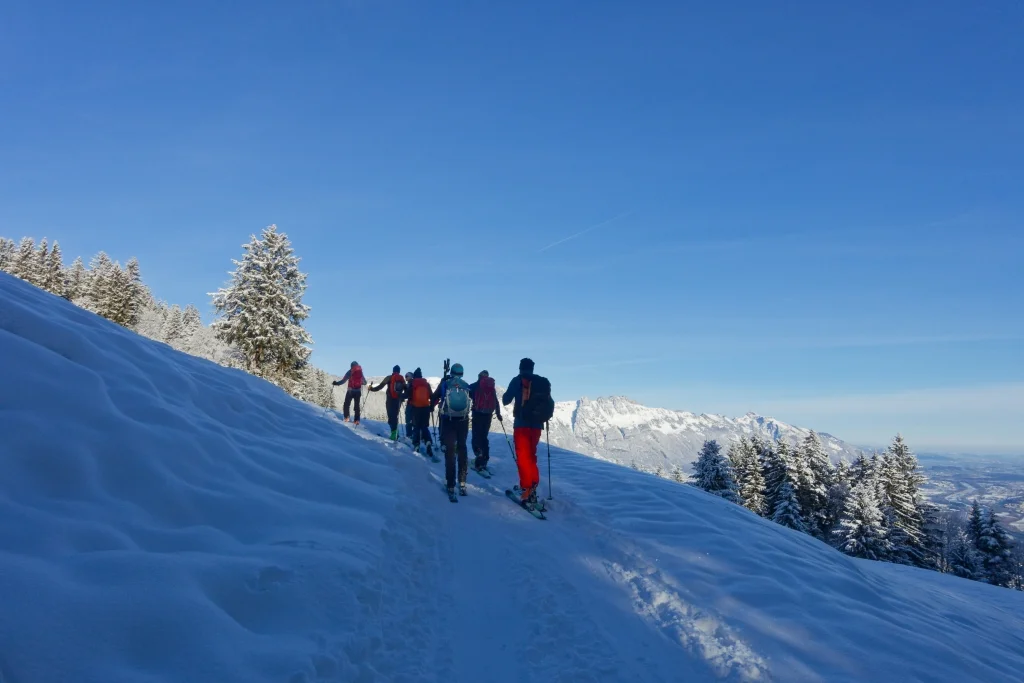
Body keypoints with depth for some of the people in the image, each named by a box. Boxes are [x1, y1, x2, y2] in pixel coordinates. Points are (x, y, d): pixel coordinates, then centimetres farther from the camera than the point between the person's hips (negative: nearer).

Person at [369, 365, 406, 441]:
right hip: (398, 401, 4)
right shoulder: (402, 379, 10)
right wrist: (401, 396, 25)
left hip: (390, 400, -4)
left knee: (391, 417, -6)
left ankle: (394, 432, -20)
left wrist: (372, 388, 12)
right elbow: (406, 391, 8)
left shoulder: (389, 378, 0)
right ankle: (395, 433, 17)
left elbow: (380, 386, -1)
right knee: (395, 417, 15)